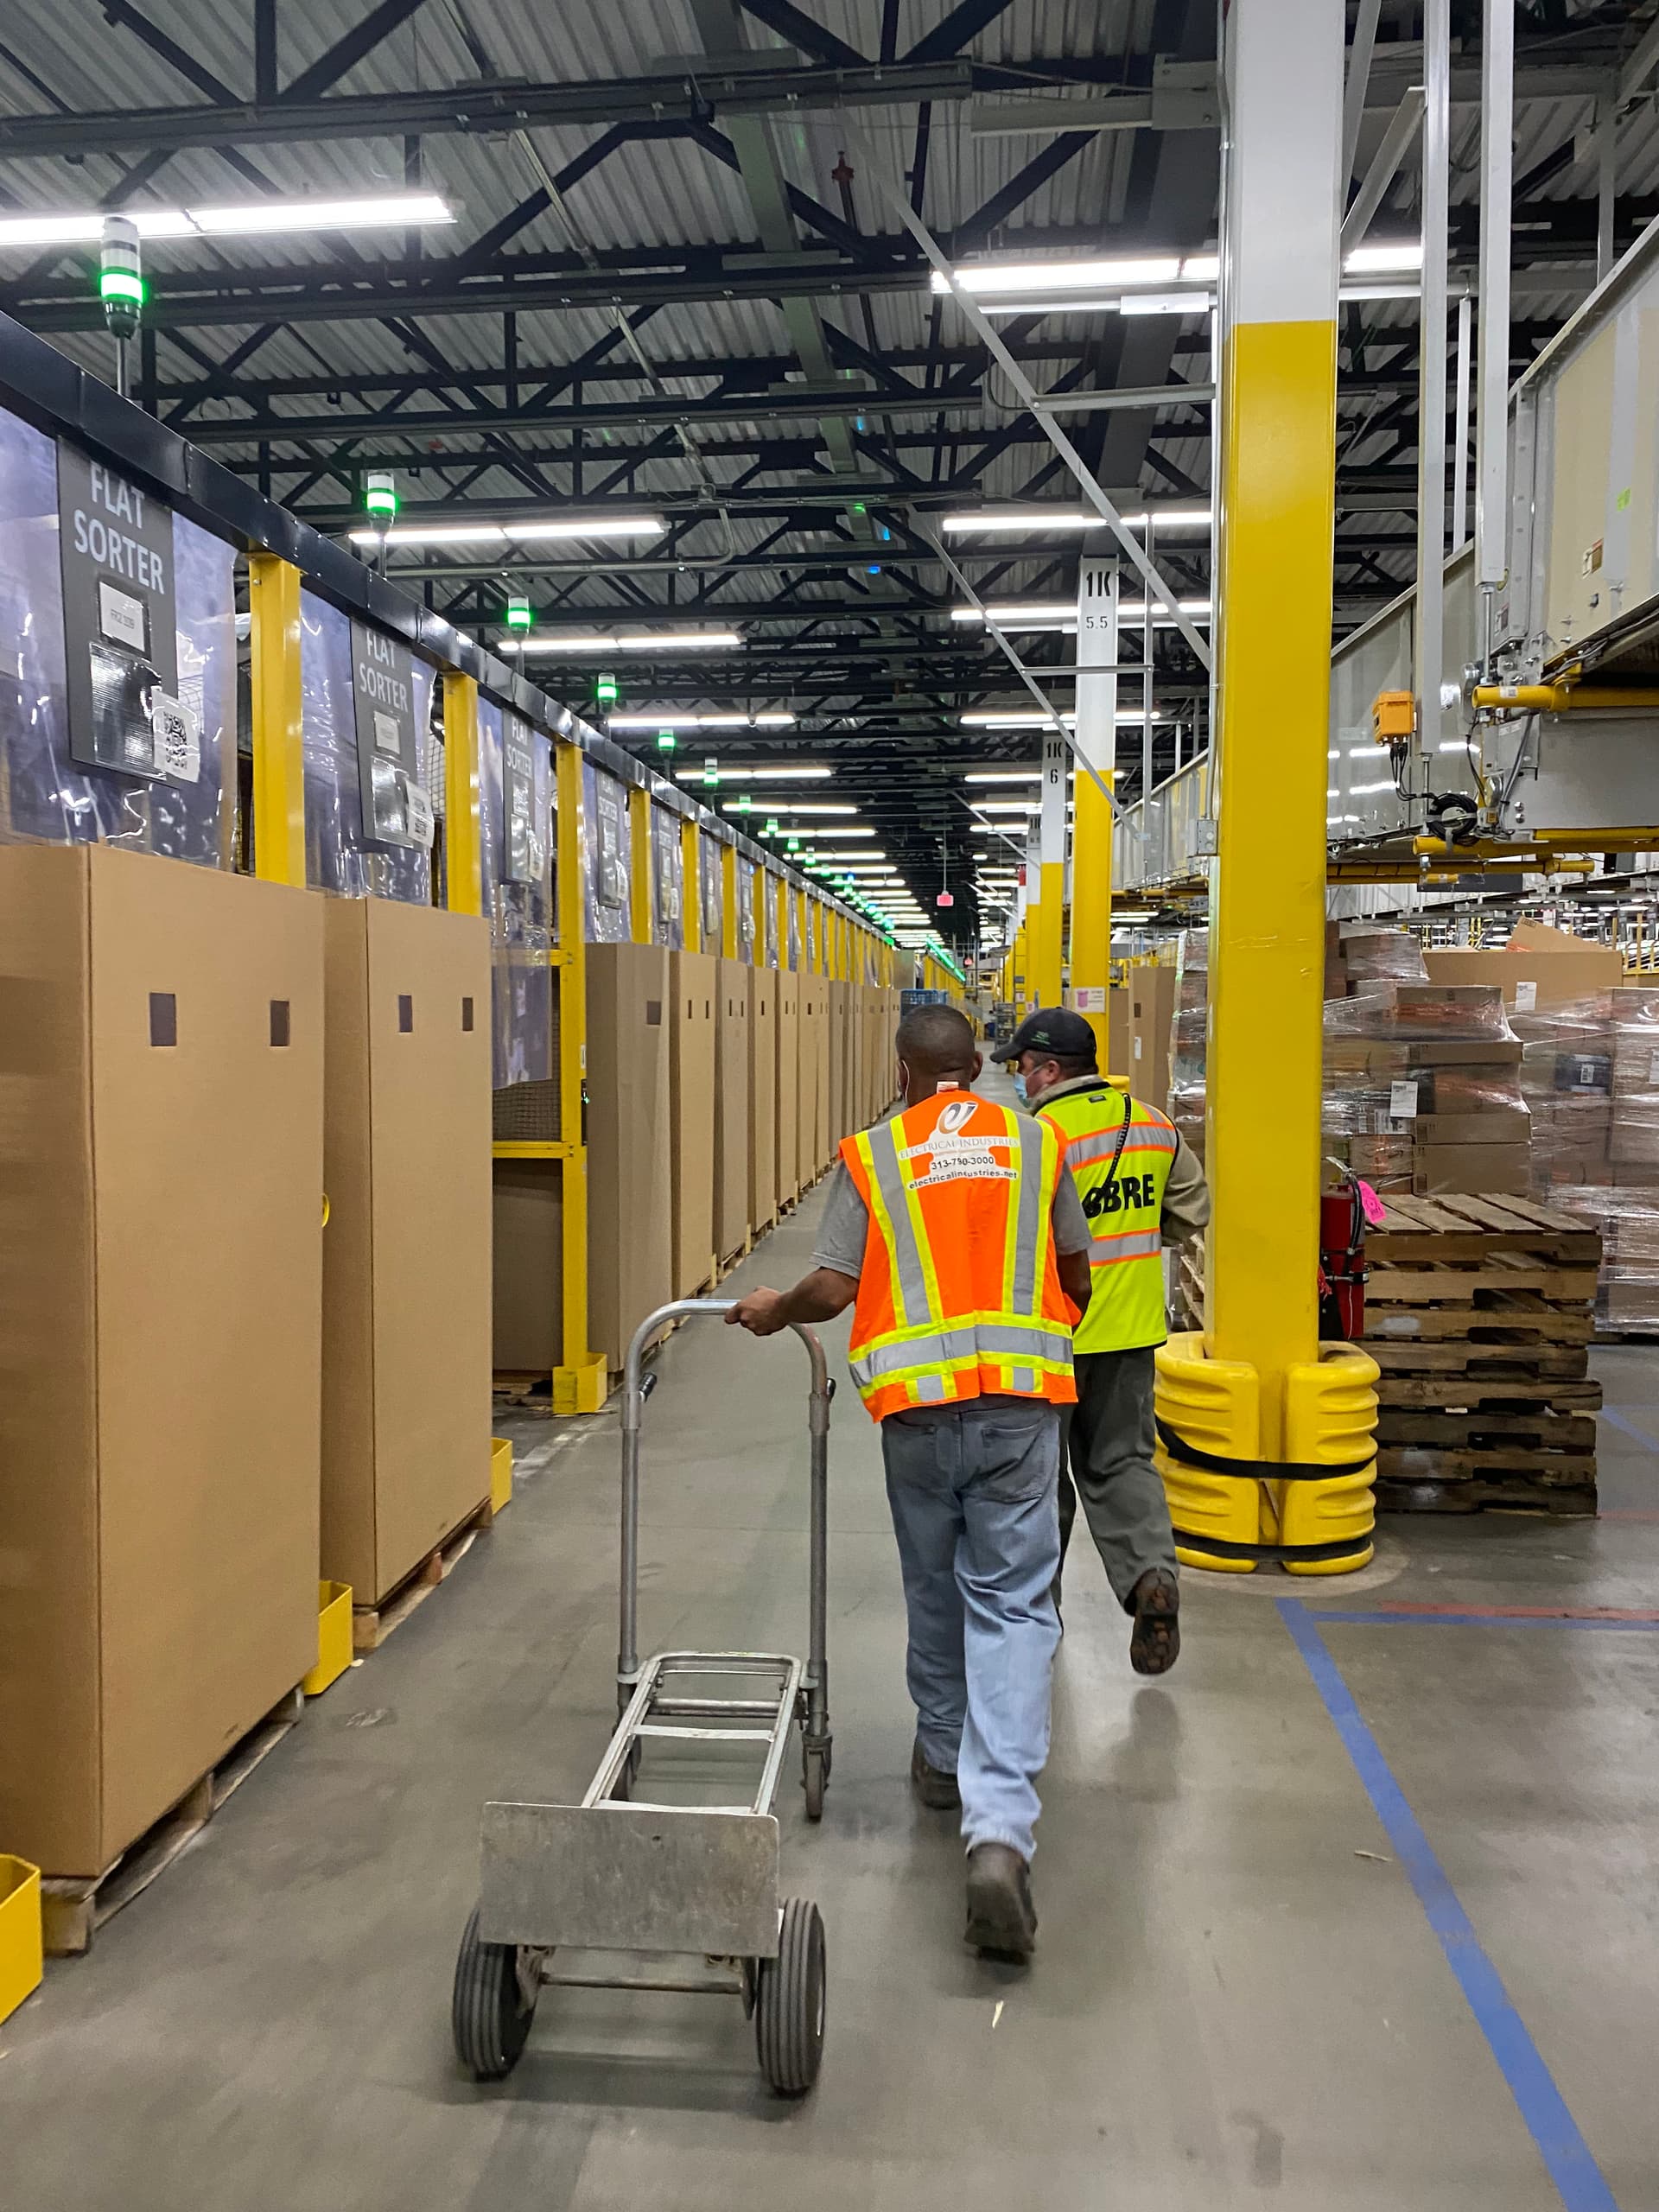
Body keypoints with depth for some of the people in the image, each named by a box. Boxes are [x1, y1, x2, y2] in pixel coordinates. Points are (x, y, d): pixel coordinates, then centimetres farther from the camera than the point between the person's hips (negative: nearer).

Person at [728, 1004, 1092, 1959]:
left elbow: (834, 1290, -4)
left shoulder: (871, 1155, 2)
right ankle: (1000, 1826, -12)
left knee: (935, 1587, 20)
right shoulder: (1036, 1142, 8)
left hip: (920, 1403, 0)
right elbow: (1077, 1274, 14)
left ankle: (945, 1755, 39)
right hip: (1023, 1393, 0)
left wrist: (776, 1309, 16)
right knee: (1013, 1605, 1)